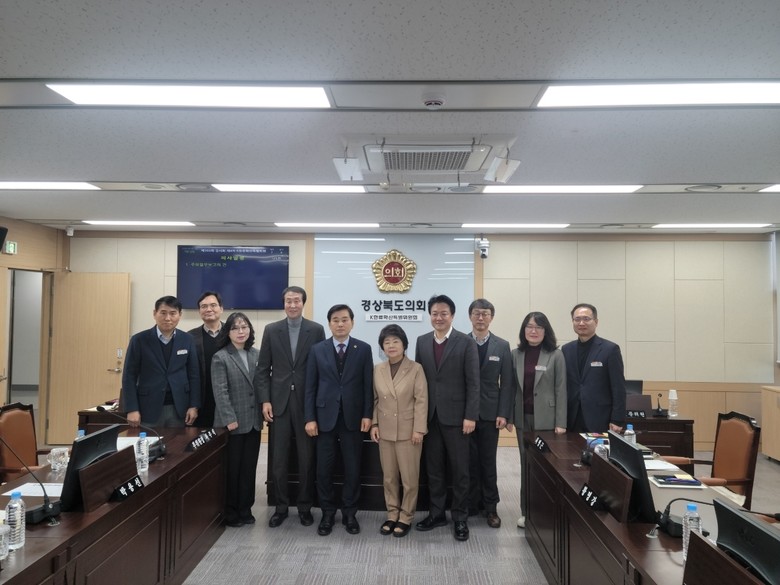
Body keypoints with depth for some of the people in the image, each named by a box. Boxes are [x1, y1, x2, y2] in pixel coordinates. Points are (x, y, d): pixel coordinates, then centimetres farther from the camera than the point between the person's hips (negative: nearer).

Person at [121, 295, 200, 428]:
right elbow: (129, 376, -3)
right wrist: (132, 409, -9)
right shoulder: (139, 340, -3)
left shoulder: (187, 340, 3)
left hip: (179, 408, 2)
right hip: (149, 408, -2)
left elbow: (194, 374, 5)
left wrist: (194, 406, -1)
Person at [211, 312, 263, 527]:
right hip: (233, 423, -4)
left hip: (253, 421, 4)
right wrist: (230, 419, -17)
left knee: (249, 467, 11)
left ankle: (245, 509, 23)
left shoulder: (257, 355, 8)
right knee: (231, 468, 6)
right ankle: (230, 512, 19)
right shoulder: (220, 357, -6)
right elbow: (220, 391, -12)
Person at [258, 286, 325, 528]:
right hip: (279, 402, 1)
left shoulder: (316, 330, 1)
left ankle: (304, 507, 22)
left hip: (306, 402, -1)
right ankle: (281, 507, 20)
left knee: (307, 458, 7)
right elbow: (263, 369, 4)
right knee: (278, 459, 6)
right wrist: (265, 400, -4)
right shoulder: (271, 330, 5)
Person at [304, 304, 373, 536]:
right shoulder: (317, 350, 3)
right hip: (325, 416, 1)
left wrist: (367, 415, -6)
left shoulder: (364, 349, 2)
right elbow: (310, 386, 1)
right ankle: (327, 514, 22)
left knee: (352, 468, 7)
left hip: (352, 417, 0)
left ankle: (349, 513, 22)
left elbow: (368, 384, 0)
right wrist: (310, 418, -4)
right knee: (324, 469, 7)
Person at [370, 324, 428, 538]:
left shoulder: (416, 369, -7)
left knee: (409, 478, 4)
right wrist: (374, 424, 2)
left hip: (408, 431, -4)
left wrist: (418, 429, -13)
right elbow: (375, 399, 9)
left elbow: (421, 400, -9)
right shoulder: (378, 370, 5)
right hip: (385, 431, 4)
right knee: (389, 477, 11)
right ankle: (392, 515, 25)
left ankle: (406, 518, 18)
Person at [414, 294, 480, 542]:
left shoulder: (466, 343, -5)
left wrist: (470, 416, -12)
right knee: (434, 468, 12)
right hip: (430, 415, 4)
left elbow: (473, 382, -7)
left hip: (455, 415, -3)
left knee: (459, 469, 6)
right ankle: (437, 513, 25)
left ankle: (460, 517, 19)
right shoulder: (422, 341, 7)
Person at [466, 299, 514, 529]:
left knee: (488, 462, 8)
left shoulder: (502, 346, 3)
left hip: (490, 413, 0)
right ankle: (471, 504, 19)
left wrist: (503, 413, -7)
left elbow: (507, 383, 0)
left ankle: (490, 507, 19)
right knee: (469, 461, 7)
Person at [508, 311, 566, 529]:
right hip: (522, 417, 3)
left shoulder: (555, 355, -5)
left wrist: (560, 423, -9)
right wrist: (509, 417, 3)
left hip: (545, 418, -3)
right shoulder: (516, 354, 4)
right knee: (526, 463, 10)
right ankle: (526, 511, 19)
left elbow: (561, 390, -6)